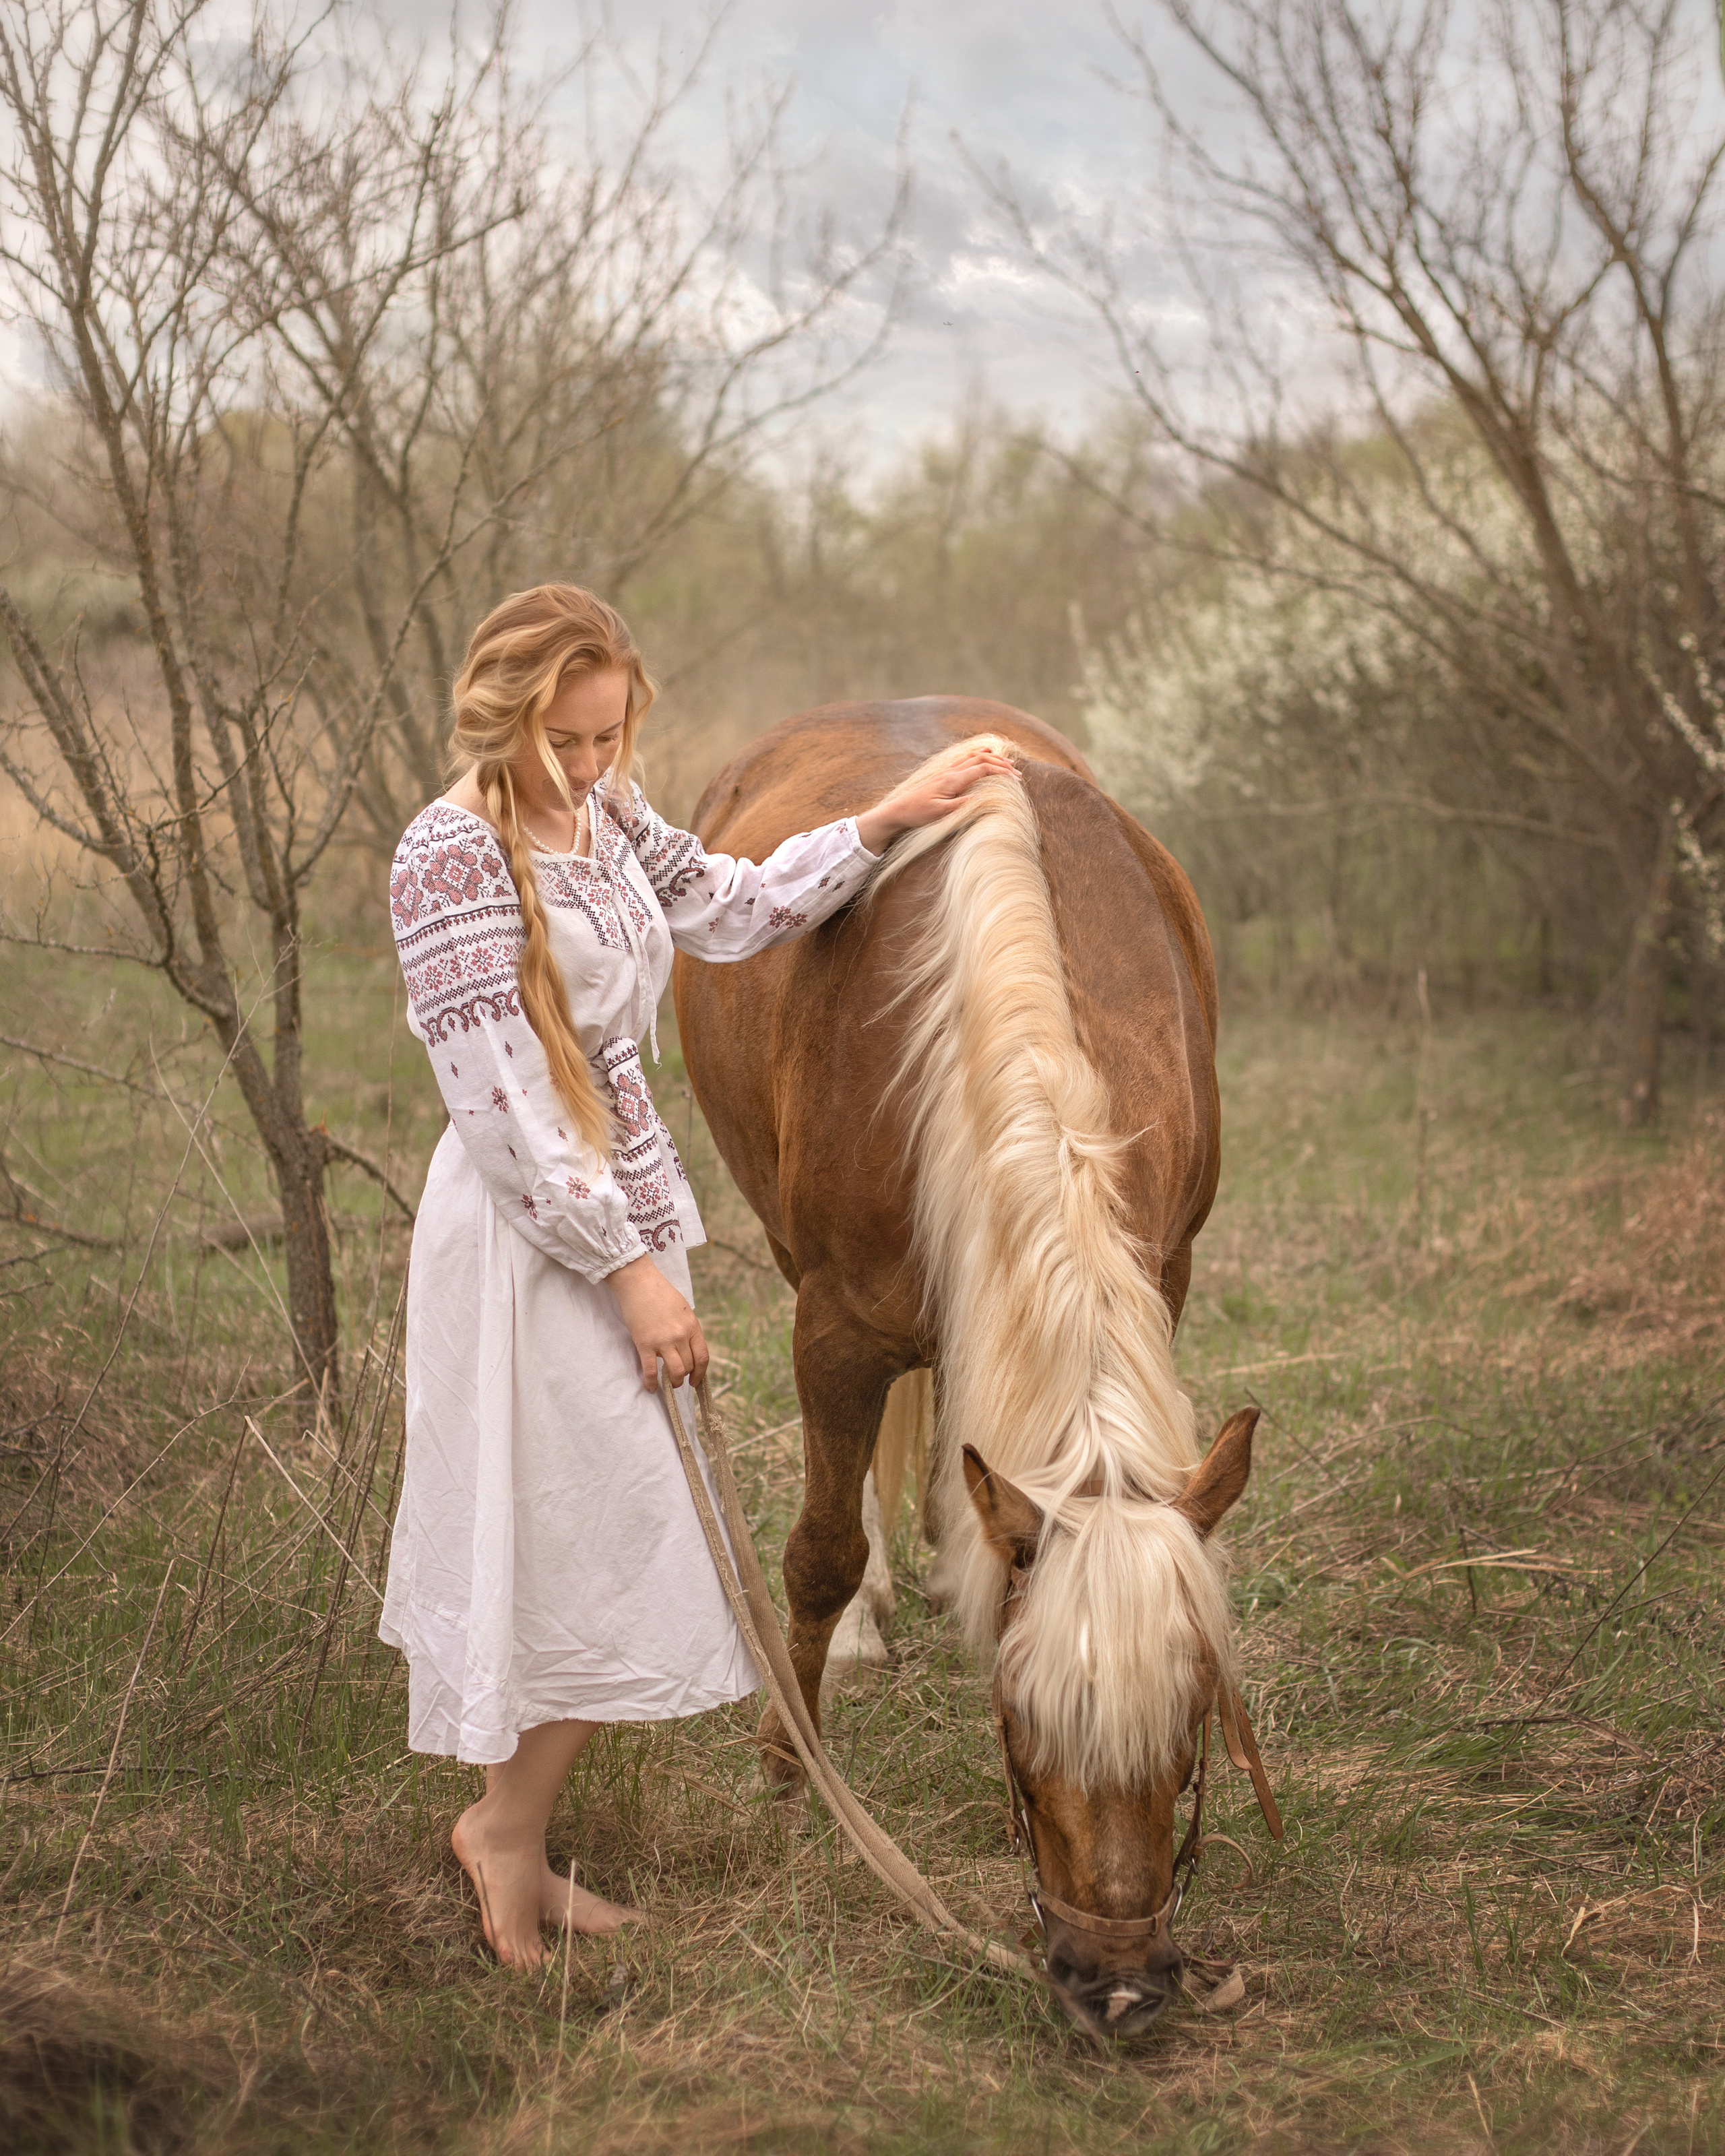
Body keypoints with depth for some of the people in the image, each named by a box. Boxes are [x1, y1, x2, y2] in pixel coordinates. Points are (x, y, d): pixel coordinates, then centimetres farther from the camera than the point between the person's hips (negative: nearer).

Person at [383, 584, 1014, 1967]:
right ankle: (510, 1825, 13)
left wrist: (880, 829, 11)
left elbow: (739, 910, 21)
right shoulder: (452, 859, -19)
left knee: (573, 1534, 14)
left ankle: (513, 1839, 26)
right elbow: (505, 1103, -21)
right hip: (533, 1230, -9)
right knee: (615, 1530, -5)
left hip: (618, 1200, 9)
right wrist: (630, 1268, -20)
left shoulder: (605, 816, 6)